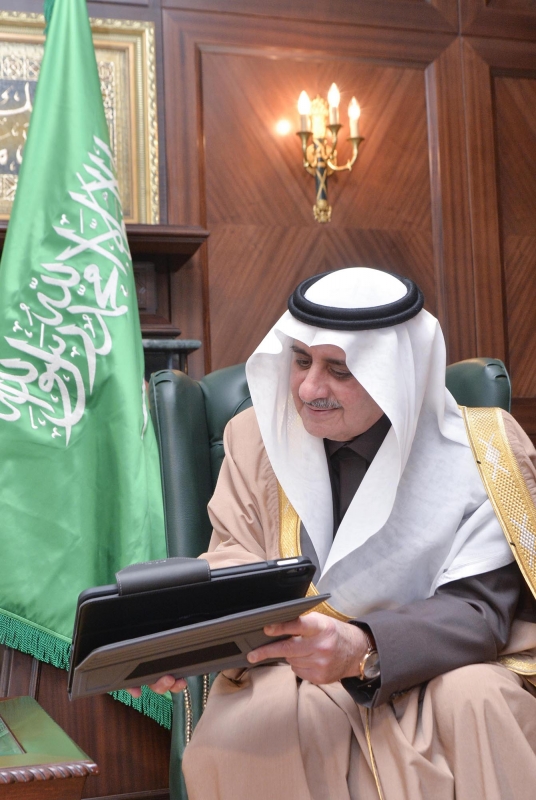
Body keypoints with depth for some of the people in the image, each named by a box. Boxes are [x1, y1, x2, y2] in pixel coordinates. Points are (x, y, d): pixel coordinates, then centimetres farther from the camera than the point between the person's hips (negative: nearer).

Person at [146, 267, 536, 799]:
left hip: (438, 669, -1)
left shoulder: (481, 454, -8)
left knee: (478, 701, -34)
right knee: (237, 733, -30)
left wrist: (362, 648, -35)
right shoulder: (259, 438, 0)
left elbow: (478, 608, -15)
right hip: (291, 671, 2)